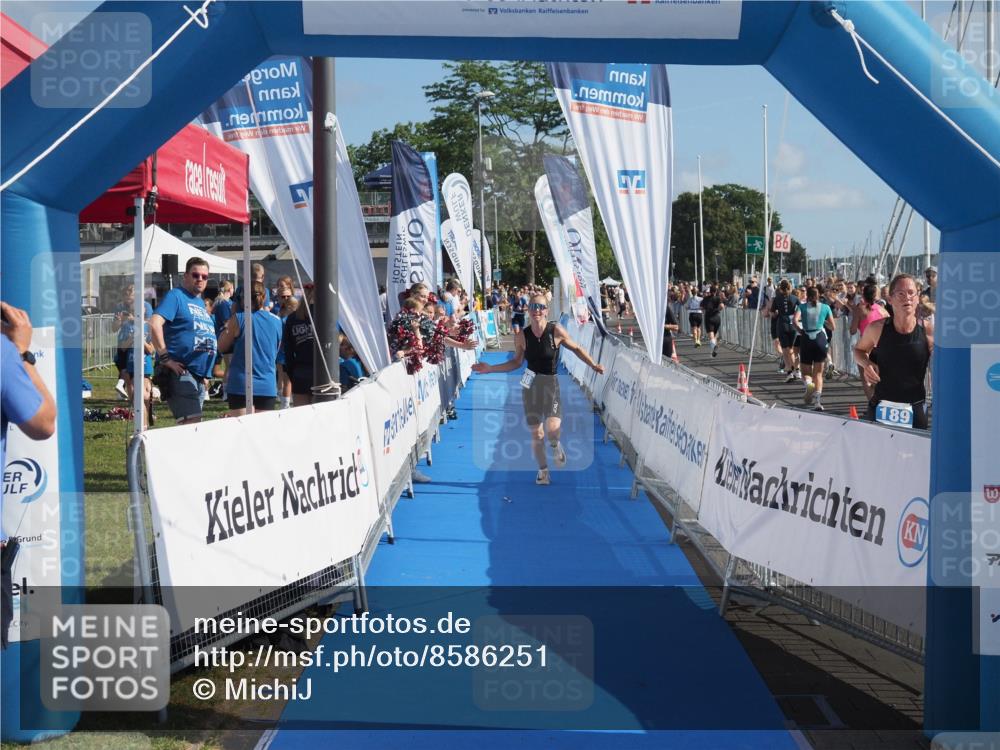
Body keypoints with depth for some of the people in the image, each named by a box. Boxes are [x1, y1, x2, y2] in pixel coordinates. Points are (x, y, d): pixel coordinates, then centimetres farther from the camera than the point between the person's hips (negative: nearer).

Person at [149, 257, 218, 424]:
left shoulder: (201, 302, 21)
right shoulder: (176, 296, -4)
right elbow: (154, 324, -19)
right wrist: (165, 358, -21)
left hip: (199, 376, 9)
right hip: (180, 373, -9)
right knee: (192, 423, -18)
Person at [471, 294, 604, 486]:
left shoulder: (556, 331, -11)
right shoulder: (521, 336, -4)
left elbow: (576, 348, 4)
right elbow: (516, 362, 9)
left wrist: (593, 365, -7)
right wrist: (490, 368, 5)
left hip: (551, 384, -2)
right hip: (531, 386, 2)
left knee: (552, 428, -24)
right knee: (536, 434, 7)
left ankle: (555, 445, 13)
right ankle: (542, 470, 29)